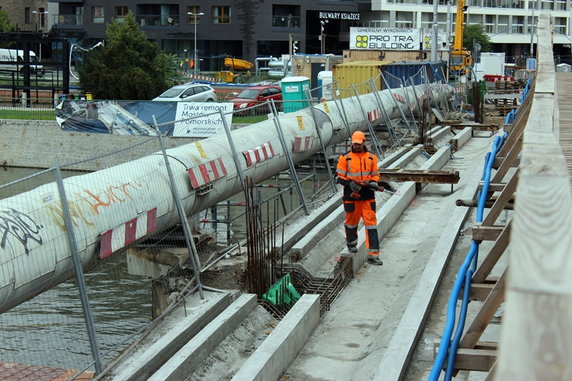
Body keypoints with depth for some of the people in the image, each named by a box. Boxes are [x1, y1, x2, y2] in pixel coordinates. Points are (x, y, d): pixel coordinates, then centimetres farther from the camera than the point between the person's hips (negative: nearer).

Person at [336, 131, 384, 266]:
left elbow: (375, 175, 15)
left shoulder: (371, 157, 8)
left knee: (371, 223, -5)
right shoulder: (345, 158, 0)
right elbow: (340, 177, 1)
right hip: (351, 196, -1)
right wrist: (350, 184, -16)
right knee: (351, 221, 13)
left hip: (368, 196, 1)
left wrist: (373, 183, -6)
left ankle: (373, 255, -5)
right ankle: (351, 243, 42)